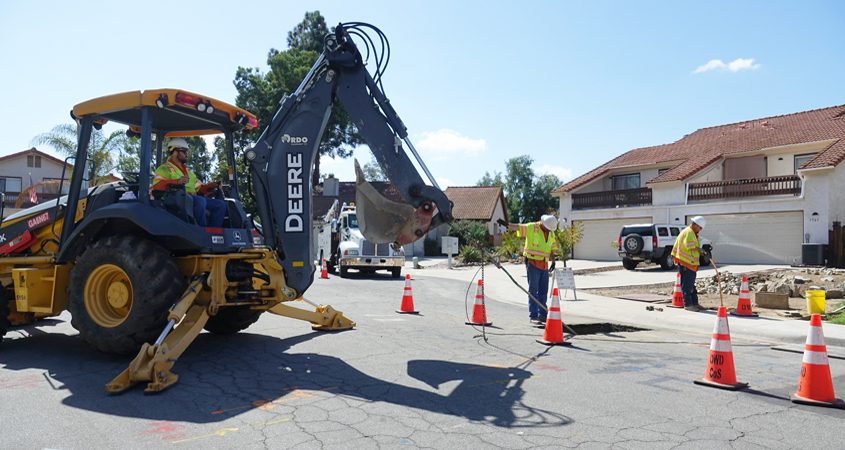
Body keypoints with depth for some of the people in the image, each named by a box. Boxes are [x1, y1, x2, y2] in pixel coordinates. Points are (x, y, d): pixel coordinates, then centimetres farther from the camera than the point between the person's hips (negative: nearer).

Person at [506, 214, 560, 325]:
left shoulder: (551, 234, 12)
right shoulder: (531, 228, -9)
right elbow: (517, 227, -22)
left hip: (544, 265, 6)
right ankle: (533, 316, 3)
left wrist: (553, 261, 7)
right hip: (533, 263, -6)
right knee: (533, 291, -2)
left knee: (543, 291, 11)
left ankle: (542, 315, 21)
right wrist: (506, 224, -39)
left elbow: (552, 248, 19)